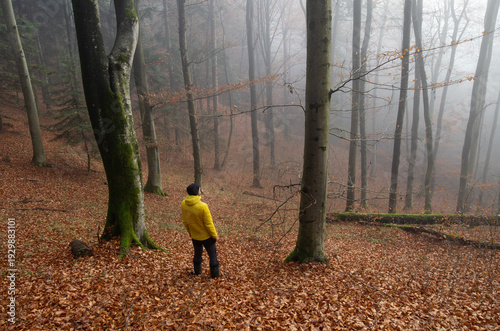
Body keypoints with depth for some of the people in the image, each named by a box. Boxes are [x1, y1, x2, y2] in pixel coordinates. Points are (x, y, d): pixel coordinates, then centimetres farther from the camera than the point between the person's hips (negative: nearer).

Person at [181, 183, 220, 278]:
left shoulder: (183, 204, -14)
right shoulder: (203, 206, -31)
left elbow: (184, 221, 1)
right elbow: (209, 224, -22)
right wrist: (215, 235, -6)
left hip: (194, 236, 5)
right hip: (206, 236, -5)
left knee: (197, 253, 27)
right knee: (212, 255, 15)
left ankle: (197, 272, 42)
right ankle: (214, 274, 27)